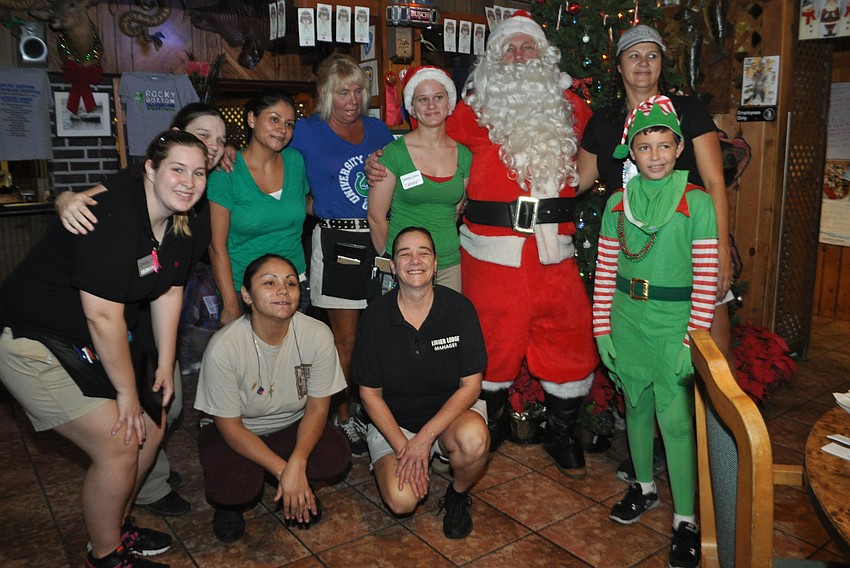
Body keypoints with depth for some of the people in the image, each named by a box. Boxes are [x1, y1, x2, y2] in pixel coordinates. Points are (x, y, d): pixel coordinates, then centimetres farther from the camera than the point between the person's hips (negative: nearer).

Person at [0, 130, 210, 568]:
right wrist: (127, 392, -18)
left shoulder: (180, 224, -2)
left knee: (150, 428, 10)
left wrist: (165, 365, 6)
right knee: (118, 445, -11)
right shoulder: (113, 215, -29)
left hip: (91, 342, 9)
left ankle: (116, 526, 34)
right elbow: (103, 316, -28)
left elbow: (169, 292, 6)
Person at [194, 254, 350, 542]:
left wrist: (297, 464, -27)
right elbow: (230, 426, -18)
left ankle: (300, 488, 11)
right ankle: (229, 502, 10)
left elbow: (317, 409, -11)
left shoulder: (318, 335, -21)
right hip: (237, 432, -2)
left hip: (292, 426, 2)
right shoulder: (223, 347, -27)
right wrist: (283, 471, -24)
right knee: (234, 486, -31)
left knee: (336, 456, -26)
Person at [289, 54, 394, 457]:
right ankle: (343, 419, 18)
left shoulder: (377, 128, 13)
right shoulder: (307, 132, 2)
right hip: (337, 242, -3)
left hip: (380, 239, 4)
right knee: (345, 338, 2)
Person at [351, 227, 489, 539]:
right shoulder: (375, 317, -10)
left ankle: (458, 495, 0)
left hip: (451, 410, 0)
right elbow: (370, 393, -4)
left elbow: (470, 385, -10)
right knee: (401, 500, -22)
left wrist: (425, 436, -20)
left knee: (474, 438, -34)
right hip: (393, 420, 0)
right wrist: (402, 448, -16)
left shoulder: (459, 308, -11)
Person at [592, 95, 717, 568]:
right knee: (637, 406, 16)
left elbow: (706, 279, -9)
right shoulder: (617, 202, 3)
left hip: (674, 324, -4)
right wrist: (602, 330, 2)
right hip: (627, 321, 4)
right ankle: (645, 487, 37)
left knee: (675, 418, -3)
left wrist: (694, 340, -12)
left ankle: (686, 520, 12)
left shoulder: (697, 203, -7)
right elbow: (605, 272, 5)